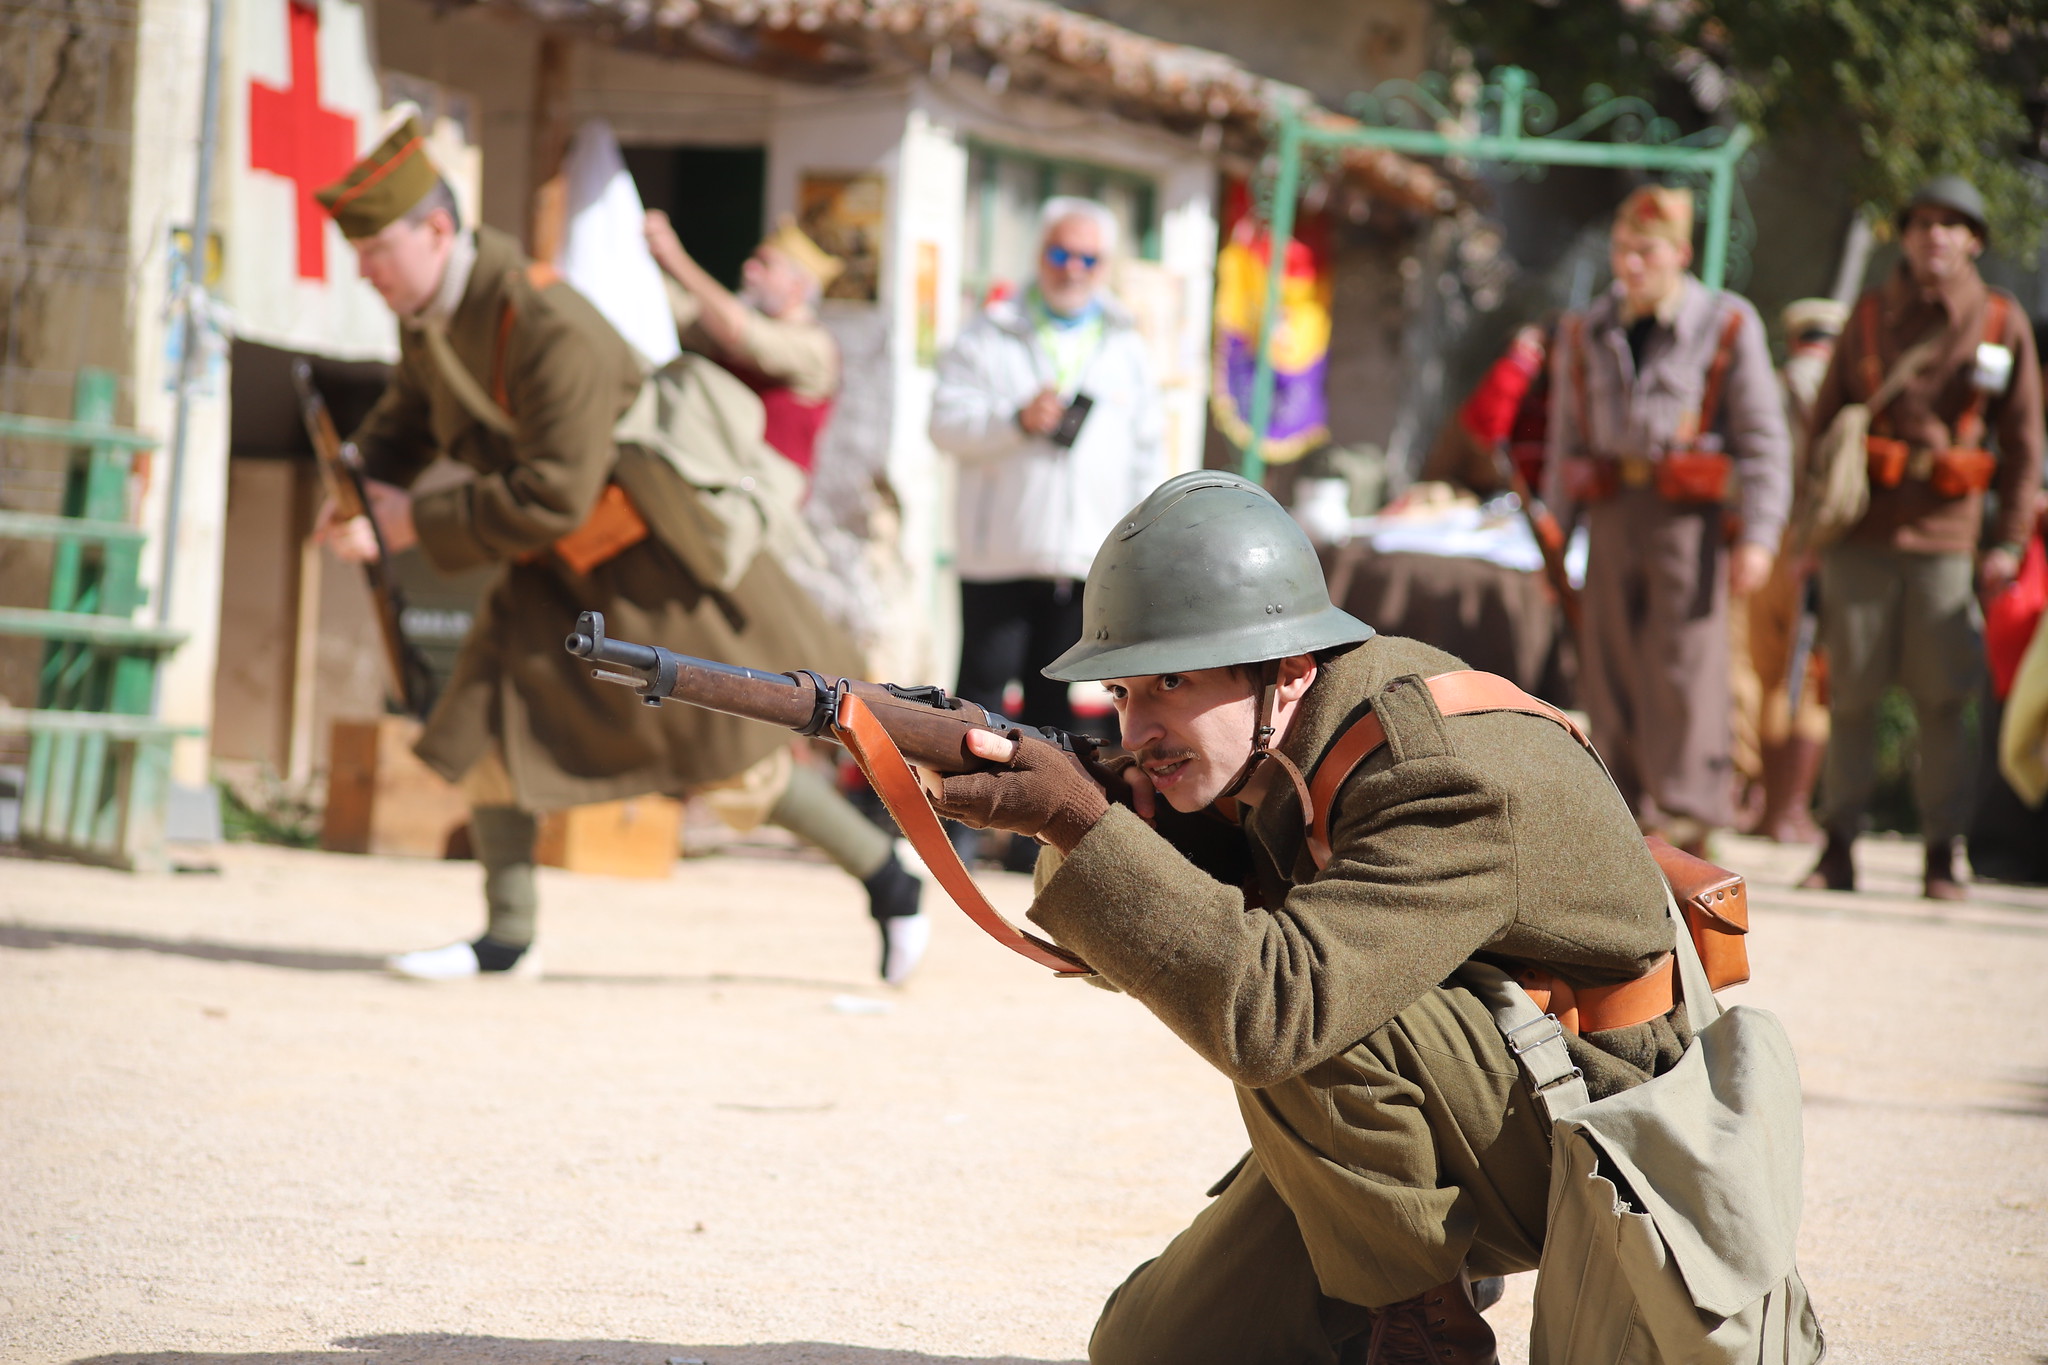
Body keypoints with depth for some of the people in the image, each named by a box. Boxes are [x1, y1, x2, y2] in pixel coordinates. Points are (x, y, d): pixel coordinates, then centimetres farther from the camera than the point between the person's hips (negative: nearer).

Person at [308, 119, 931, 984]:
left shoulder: (549, 328, -33)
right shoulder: (429, 314, -4)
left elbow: (551, 496, -35)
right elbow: (405, 424, 12)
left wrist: (416, 525, -29)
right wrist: (358, 495, -10)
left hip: (656, 550, -8)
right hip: (565, 561, 8)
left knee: (736, 756, -1)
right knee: (487, 723, -3)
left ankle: (885, 877, 17)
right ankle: (509, 936, 7)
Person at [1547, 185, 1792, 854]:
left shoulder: (1727, 326, -1)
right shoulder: (1586, 333, 13)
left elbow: (1764, 439, -2)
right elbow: (1566, 438, 20)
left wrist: (1758, 536, -10)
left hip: (1688, 515, -5)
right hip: (1611, 514, 5)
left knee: (1685, 668, -9)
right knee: (1611, 672, 4)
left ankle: (1687, 815, -7)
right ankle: (1629, 808, 12)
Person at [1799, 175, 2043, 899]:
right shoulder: (1870, 314, 8)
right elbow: (1823, 422, 12)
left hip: (1945, 535, -1)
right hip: (1862, 532, 1)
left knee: (1942, 701, -1)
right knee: (1851, 692, 2)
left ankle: (1942, 856, 5)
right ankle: (1838, 848, 8)